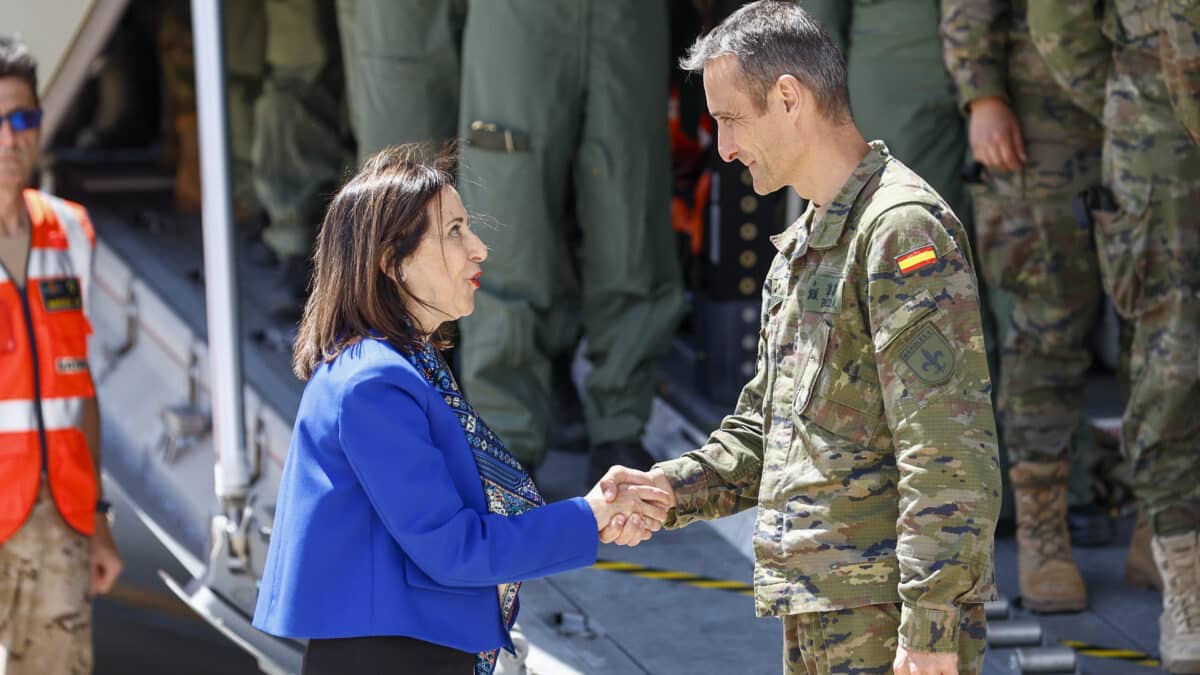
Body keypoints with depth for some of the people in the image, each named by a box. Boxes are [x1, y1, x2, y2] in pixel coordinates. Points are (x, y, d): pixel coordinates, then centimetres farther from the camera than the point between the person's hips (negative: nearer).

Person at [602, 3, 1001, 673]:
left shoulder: (905, 227, -13)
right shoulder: (799, 247, 19)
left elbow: (953, 455, -19)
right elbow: (762, 430, 25)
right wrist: (673, 488, 6)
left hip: (890, 618, -10)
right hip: (816, 614, 10)